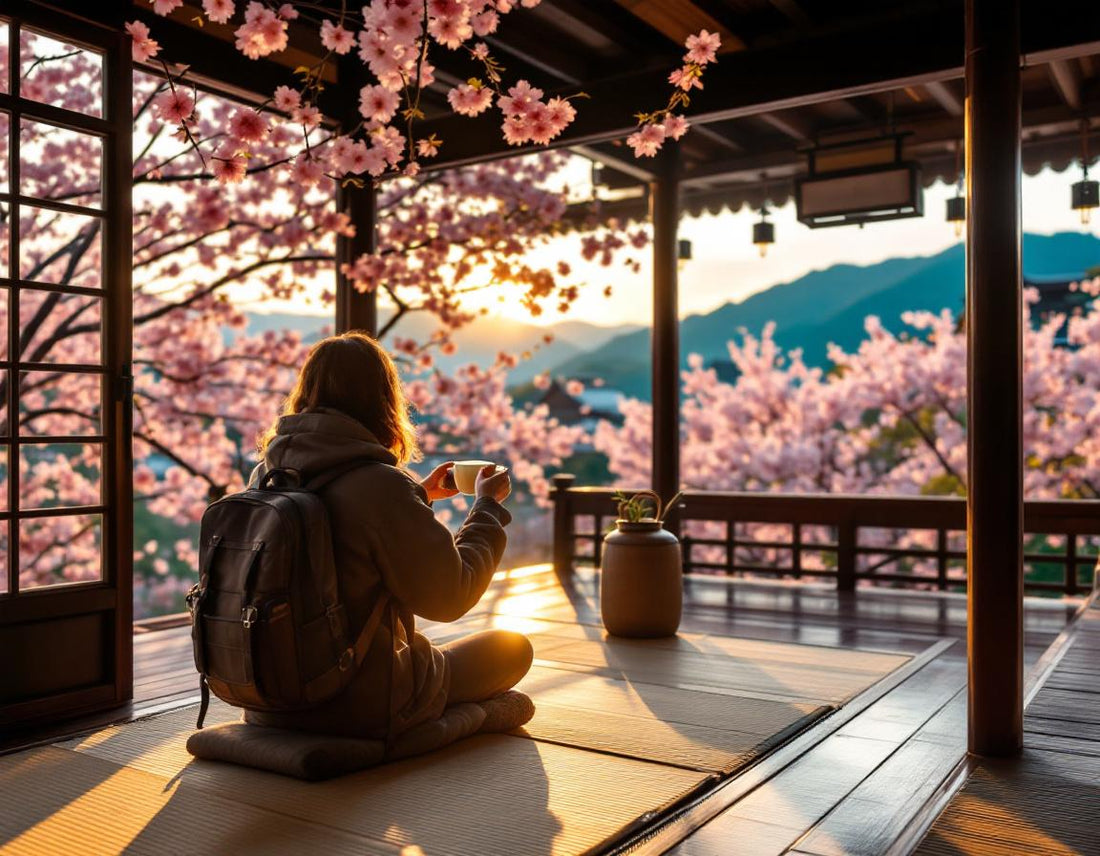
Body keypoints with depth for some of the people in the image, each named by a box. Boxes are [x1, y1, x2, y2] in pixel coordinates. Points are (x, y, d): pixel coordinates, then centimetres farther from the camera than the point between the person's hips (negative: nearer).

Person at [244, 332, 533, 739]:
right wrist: (487, 505, -2)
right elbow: (449, 597, -14)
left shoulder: (265, 473, -2)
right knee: (513, 647, 16)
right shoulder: (379, 484, -24)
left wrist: (418, 496, 22)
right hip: (363, 705, -7)